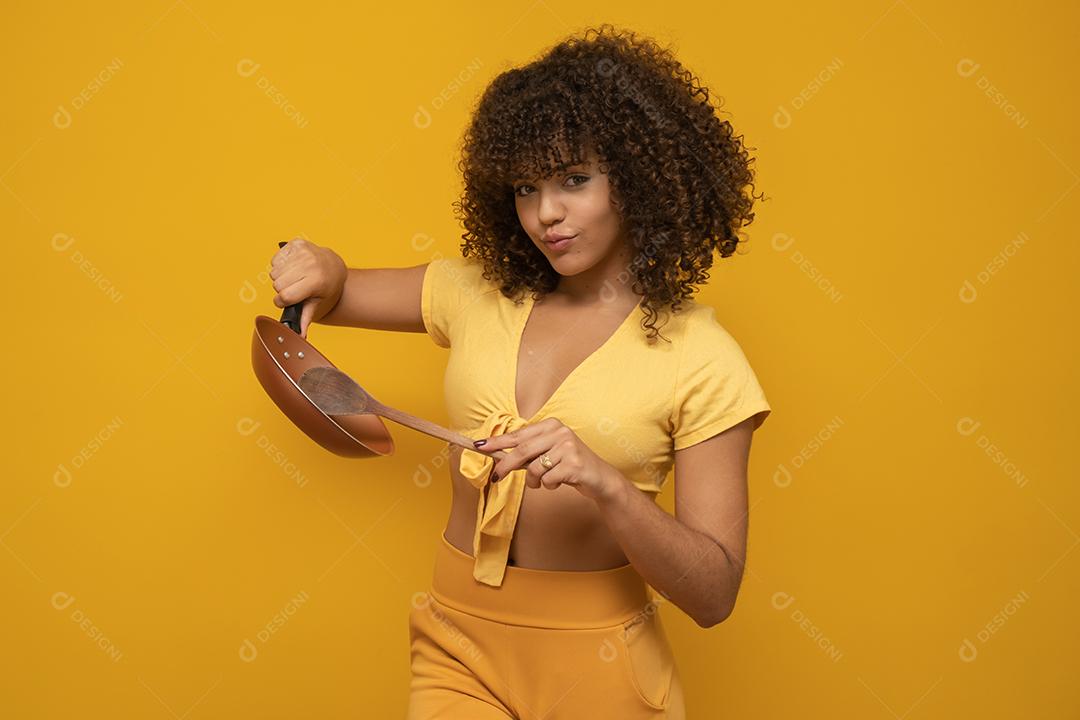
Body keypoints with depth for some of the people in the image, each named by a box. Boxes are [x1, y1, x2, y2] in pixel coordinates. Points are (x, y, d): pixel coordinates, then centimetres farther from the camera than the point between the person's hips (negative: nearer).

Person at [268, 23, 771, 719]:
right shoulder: (479, 294, 2)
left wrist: (604, 485, -29)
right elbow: (330, 295, 14)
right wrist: (321, 272, -10)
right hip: (458, 647, 3)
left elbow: (714, 595, -13)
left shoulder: (703, 359, -10)